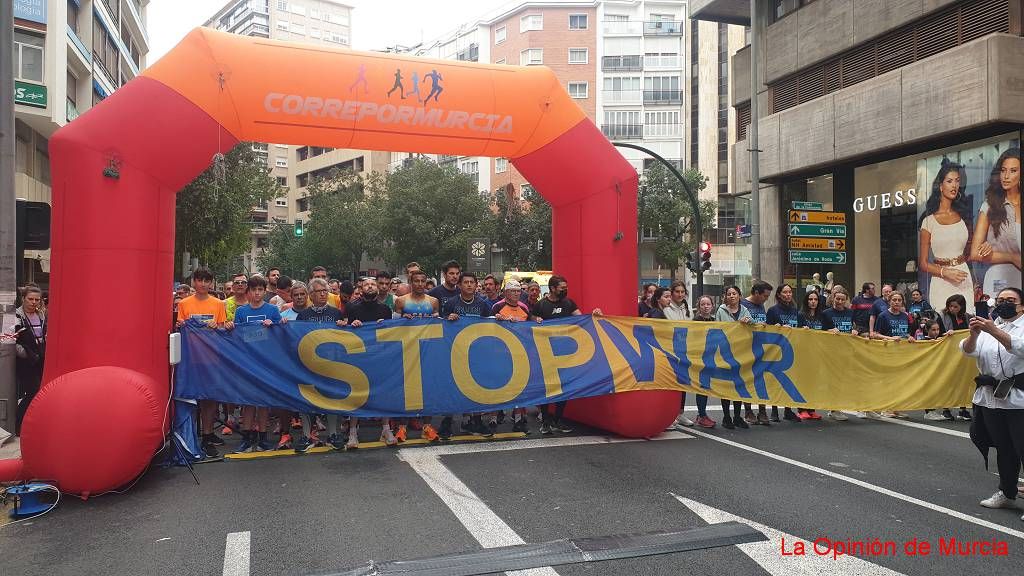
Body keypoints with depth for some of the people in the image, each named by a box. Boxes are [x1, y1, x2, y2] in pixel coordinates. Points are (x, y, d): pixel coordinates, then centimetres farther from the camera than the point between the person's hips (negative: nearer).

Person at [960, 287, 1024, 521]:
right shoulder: (987, 326, 10)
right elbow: (969, 350, -4)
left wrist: (993, 330, -36)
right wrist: (974, 333, -25)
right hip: (992, 398, 5)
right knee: (1004, 450, 17)